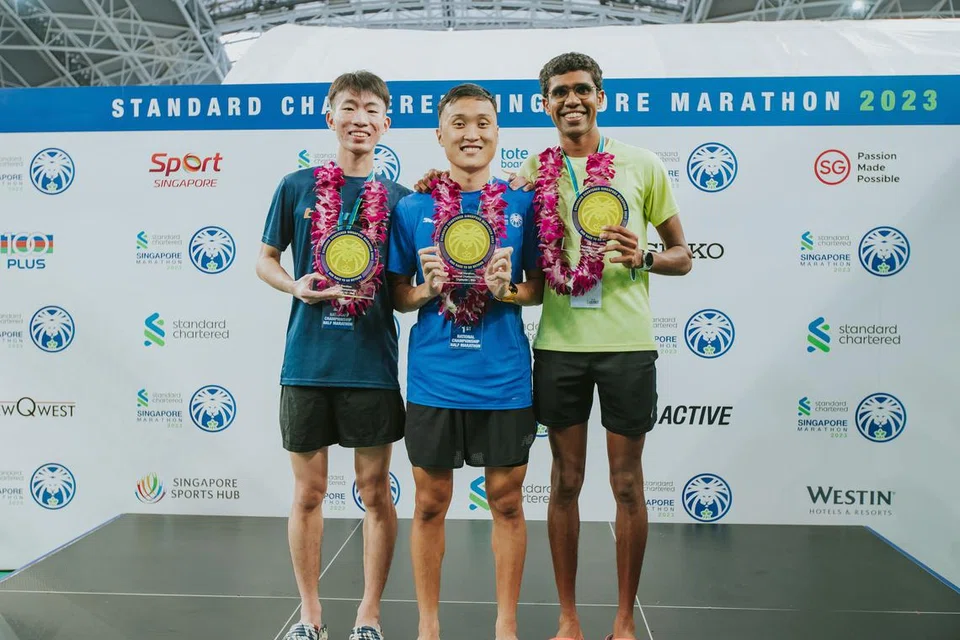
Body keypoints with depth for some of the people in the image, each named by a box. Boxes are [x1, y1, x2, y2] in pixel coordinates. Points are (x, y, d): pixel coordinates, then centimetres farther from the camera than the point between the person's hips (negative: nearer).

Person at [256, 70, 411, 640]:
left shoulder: (399, 197, 4)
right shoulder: (297, 186, 5)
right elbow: (266, 259, 11)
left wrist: (393, 294, -14)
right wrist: (295, 286, -8)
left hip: (372, 364, 0)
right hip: (307, 361, 1)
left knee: (376, 491, 7)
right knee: (309, 491, 10)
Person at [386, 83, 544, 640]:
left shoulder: (522, 203, 2)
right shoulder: (413, 207, 2)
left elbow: (540, 286, 7)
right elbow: (398, 295, 7)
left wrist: (509, 291, -13)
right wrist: (426, 290, -14)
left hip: (504, 379, 0)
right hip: (434, 378, 0)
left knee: (507, 499, 10)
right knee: (431, 502, 10)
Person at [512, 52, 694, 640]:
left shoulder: (643, 165, 4)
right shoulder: (532, 173, 8)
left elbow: (683, 255, 8)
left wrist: (643, 258, -14)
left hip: (627, 343, -1)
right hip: (560, 344, 2)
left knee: (628, 485, 6)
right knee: (566, 481, 9)